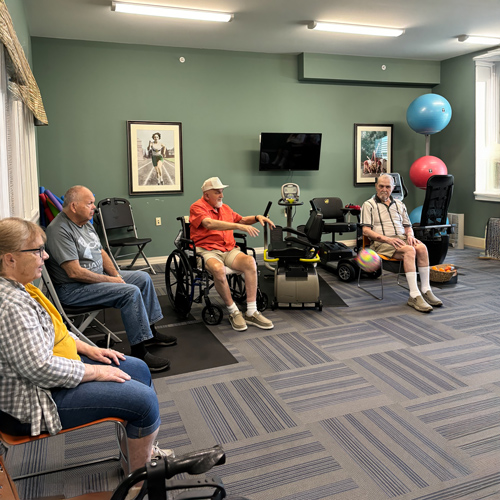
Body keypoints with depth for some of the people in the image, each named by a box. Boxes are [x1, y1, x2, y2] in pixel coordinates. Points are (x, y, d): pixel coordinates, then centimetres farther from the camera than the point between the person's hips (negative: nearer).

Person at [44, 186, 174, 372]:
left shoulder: (86, 223, 9)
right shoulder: (59, 230, -22)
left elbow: (101, 252, 16)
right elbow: (75, 272, -26)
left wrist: (116, 275, 1)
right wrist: (109, 280, -18)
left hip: (98, 276, 11)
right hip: (73, 289, -11)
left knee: (143, 277, 11)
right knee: (131, 292, -27)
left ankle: (150, 332, 18)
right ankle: (138, 352, -20)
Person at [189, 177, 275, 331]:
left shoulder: (225, 208, 20)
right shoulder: (197, 207, -3)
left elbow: (241, 219, 35)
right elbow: (210, 223, -23)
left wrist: (257, 217, 13)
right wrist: (239, 226, -32)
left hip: (229, 250, 6)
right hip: (207, 250, -6)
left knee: (250, 261, -25)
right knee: (218, 269, -39)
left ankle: (251, 313, -20)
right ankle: (233, 312, -18)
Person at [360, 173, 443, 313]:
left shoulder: (399, 205, 23)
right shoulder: (368, 205, 5)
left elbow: (408, 226, 24)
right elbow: (366, 231, -5)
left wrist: (410, 235, -1)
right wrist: (387, 239, -18)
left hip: (402, 239, 5)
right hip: (382, 243, -5)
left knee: (422, 247, -27)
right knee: (409, 251, -34)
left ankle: (425, 291, -22)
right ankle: (414, 296, -37)